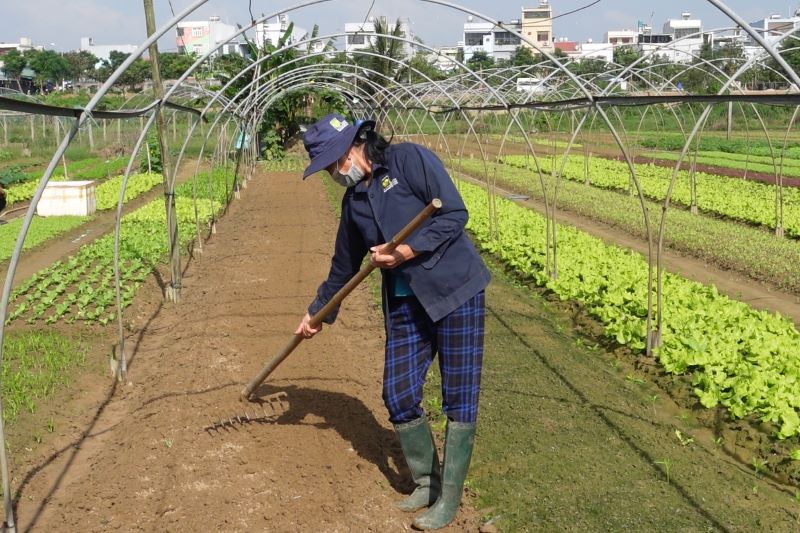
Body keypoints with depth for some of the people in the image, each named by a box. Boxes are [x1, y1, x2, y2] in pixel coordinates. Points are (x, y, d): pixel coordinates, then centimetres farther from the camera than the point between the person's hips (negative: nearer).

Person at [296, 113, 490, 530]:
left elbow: (454, 214, -15)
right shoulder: (353, 200, 10)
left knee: (459, 397, 0)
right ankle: (426, 481, 26)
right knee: (399, 395, 5)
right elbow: (344, 266, 21)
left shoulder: (409, 159, -9)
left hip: (455, 292, -6)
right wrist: (316, 313, 27)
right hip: (405, 304, 6)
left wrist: (407, 251, -18)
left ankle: (449, 499, 12)